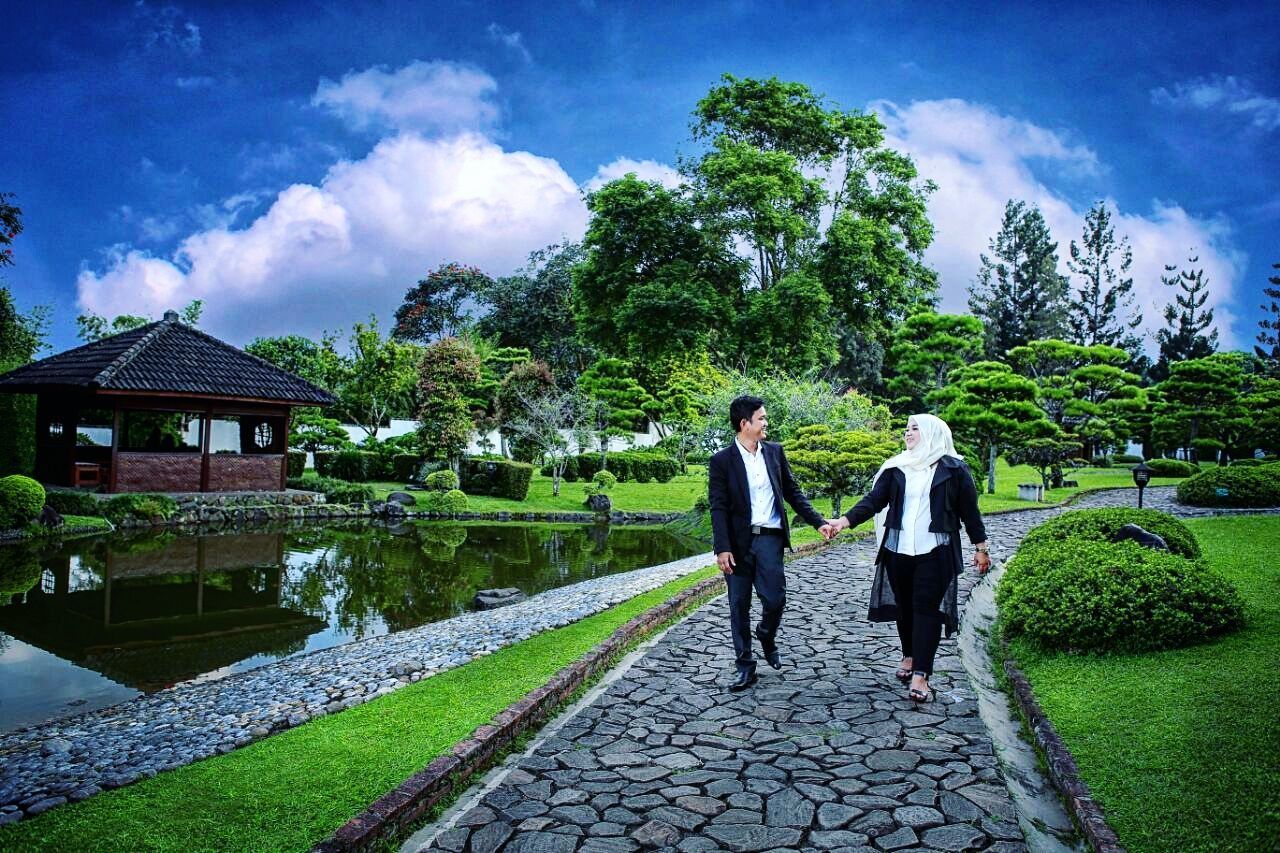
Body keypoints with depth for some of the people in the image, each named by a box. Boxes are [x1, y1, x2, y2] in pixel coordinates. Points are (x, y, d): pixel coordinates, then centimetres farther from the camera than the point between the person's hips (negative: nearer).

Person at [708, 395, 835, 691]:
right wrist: (722, 548, -13)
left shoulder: (775, 452, 7)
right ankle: (745, 666, 19)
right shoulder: (722, 460, -4)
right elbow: (718, 508, -7)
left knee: (775, 599, -4)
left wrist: (818, 521, 7)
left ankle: (767, 636, 30)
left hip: (770, 538, 2)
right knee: (739, 606, 5)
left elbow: (792, 492, 14)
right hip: (738, 542, -2)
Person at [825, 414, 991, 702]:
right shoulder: (895, 468, 6)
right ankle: (909, 656, 31)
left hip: (935, 552, -3)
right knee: (904, 605, 12)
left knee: (927, 608, -7)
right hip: (898, 549, 3)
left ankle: (920, 676, -7)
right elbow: (874, 500, -1)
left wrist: (981, 548, 8)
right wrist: (845, 520, -16)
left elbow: (969, 510, 5)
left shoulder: (953, 469, 0)